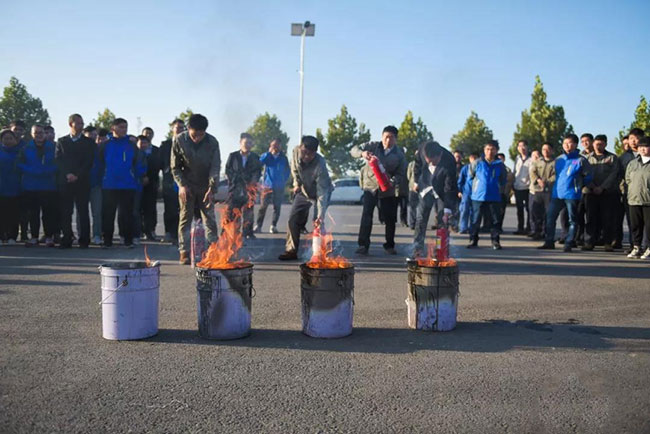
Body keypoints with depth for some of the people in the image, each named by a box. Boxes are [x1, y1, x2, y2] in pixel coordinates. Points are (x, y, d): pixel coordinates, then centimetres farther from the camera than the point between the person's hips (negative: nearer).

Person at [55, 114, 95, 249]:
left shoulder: (89, 142, 9)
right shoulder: (61, 141, 13)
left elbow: (89, 161, 1)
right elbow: (58, 160, 5)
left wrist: (77, 175, -9)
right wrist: (67, 174, -9)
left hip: (82, 182, -1)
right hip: (65, 182, 1)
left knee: (82, 211, -2)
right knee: (65, 212, -1)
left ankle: (84, 240, 1)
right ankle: (66, 240, 3)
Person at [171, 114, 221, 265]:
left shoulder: (212, 142, -13)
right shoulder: (178, 140, -12)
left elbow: (215, 167, -13)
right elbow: (175, 166, -5)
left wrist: (211, 188, -26)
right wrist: (182, 185, -16)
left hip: (205, 187, 1)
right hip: (187, 186, 0)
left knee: (210, 219, 2)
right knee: (185, 218, 0)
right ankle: (184, 252, 5)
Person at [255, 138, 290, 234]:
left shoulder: (283, 158, 7)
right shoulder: (267, 156, 6)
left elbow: (288, 171, 13)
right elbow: (260, 161, -14)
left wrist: (284, 181, 3)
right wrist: (269, 152, -12)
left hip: (279, 187, 1)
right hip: (267, 185, -1)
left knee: (277, 207, 2)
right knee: (263, 206, -2)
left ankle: (273, 226, 9)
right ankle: (258, 226, 2)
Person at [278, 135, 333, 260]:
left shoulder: (320, 164, -38)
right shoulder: (296, 152, -24)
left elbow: (322, 192, -41)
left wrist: (321, 215, -48)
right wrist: (297, 183, -1)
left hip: (321, 192, -5)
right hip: (303, 191, 5)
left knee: (318, 223, -16)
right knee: (293, 220, 3)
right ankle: (291, 251, 13)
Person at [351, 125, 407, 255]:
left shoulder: (399, 154, -1)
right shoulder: (373, 146, -2)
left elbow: (402, 175, -2)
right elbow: (353, 150, -5)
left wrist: (392, 181, -24)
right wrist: (362, 153, -29)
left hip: (388, 190, 1)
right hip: (371, 186, -1)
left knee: (390, 219, 6)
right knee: (366, 215, -15)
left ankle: (389, 246, 23)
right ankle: (363, 245, -11)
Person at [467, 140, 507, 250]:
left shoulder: (500, 164, 3)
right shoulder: (477, 163, -1)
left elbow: (504, 180, 16)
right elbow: (470, 176, 11)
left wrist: (499, 189, 10)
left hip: (494, 198, 1)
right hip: (478, 197, -1)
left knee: (495, 221, 3)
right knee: (475, 220, 3)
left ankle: (495, 241, 11)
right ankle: (473, 240, 12)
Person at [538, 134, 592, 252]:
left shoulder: (581, 160, -4)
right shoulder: (558, 159, 12)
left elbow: (588, 177, -1)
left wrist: (578, 185, -2)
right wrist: (557, 183, 13)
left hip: (572, 195, -5)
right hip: (557, 193, 5)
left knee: (572, 220, 3)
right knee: (550, 217, 3)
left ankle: (568, 244, 8)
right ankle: (549, 242, 12)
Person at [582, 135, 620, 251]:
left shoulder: (613, 158, 7)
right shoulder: (587, 158, 12)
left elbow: (614, 174, -2)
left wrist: (602, 187, -12)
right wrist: (592, 187, -11)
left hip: (608, 193, -1)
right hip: (590, 193, 1)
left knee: (608, 219, -1)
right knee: (591, 218, -1)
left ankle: (608, 243, 4)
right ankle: (589, 242, 2)